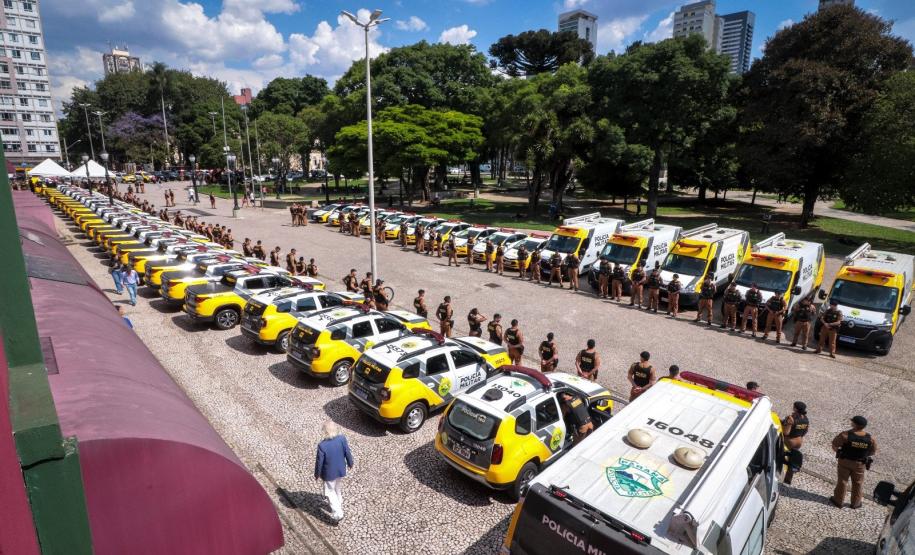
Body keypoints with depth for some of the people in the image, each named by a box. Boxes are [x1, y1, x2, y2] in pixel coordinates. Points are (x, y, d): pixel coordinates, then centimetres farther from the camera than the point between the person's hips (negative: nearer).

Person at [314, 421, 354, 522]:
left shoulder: (322, 445, -29)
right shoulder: (342, 439, -20)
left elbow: (319, 462, -17)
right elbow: (347, 453, -7)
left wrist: (317, 474, 0)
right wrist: (350, 463, 12)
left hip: (329, 473, -4)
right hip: (341, 470, 4)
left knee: (330, 492, 17)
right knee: (338, 489, 28)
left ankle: (338, 513, 15)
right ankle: (338, 505, 48)